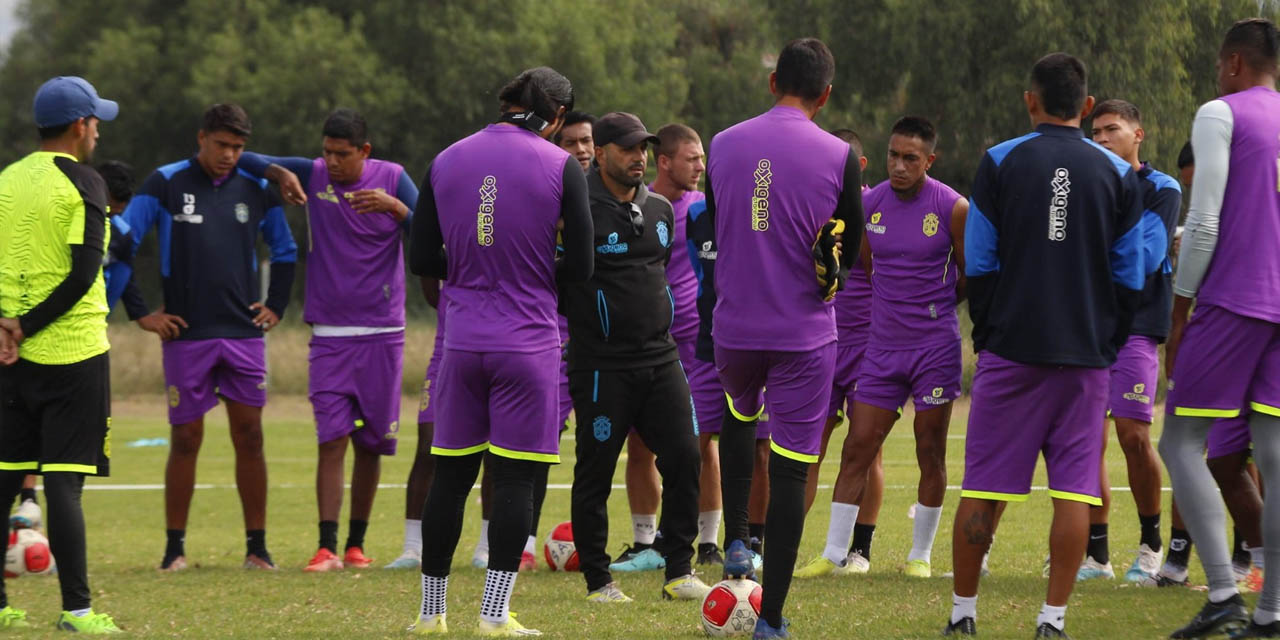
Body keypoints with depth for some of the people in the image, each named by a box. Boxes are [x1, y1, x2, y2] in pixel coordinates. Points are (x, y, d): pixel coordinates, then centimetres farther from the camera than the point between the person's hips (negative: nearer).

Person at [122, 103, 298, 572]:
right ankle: (175, 547, 9)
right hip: (186, 335, -2)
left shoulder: (255, 190, 8)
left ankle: (257, 545, 7)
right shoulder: (166, 184, -2)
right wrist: (141, 313, -5)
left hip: (243, 334, 3)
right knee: (185, 440, 0)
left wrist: (276, 305, 11)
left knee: (249, 436, 1)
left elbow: (285, 251, 21)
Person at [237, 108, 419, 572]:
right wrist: (279, 173, -16)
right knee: (331, 439, -11)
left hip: (382, 333, 0)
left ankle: (356, 544, 16)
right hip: (330, 336, 0)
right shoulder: (313, 175, 2)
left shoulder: (392, 179, 0)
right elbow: (245, 160, 4)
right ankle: (327, 547, -14)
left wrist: (394, 206, -25)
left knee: (370, 444, 6)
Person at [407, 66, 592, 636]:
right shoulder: (561, 167, -5)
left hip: (462, 342, 3)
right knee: (515, 478, 0)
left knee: (450, 475, 10)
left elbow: (422, 259, 7)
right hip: (529, 344, -3)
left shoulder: (445, 162, 5)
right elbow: (579, 267, -5)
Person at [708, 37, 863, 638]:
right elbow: (850, 255, 0)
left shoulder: (724, 145, 0)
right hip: (805, 334, -3)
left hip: (734, 325, 3)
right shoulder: (837, 156, -9)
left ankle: (736, 541, 23)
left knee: (738, 416, 34)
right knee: (791, 470, 1)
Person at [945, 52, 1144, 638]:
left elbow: (978, 265, 2)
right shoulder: (1118, 174, 5)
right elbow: (1130, 277, 7)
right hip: (1086, 358, 1)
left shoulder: (999, 163, 1)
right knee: (1075, 489, 2)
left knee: (982, 489, 4)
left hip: (1011, 348, -1)